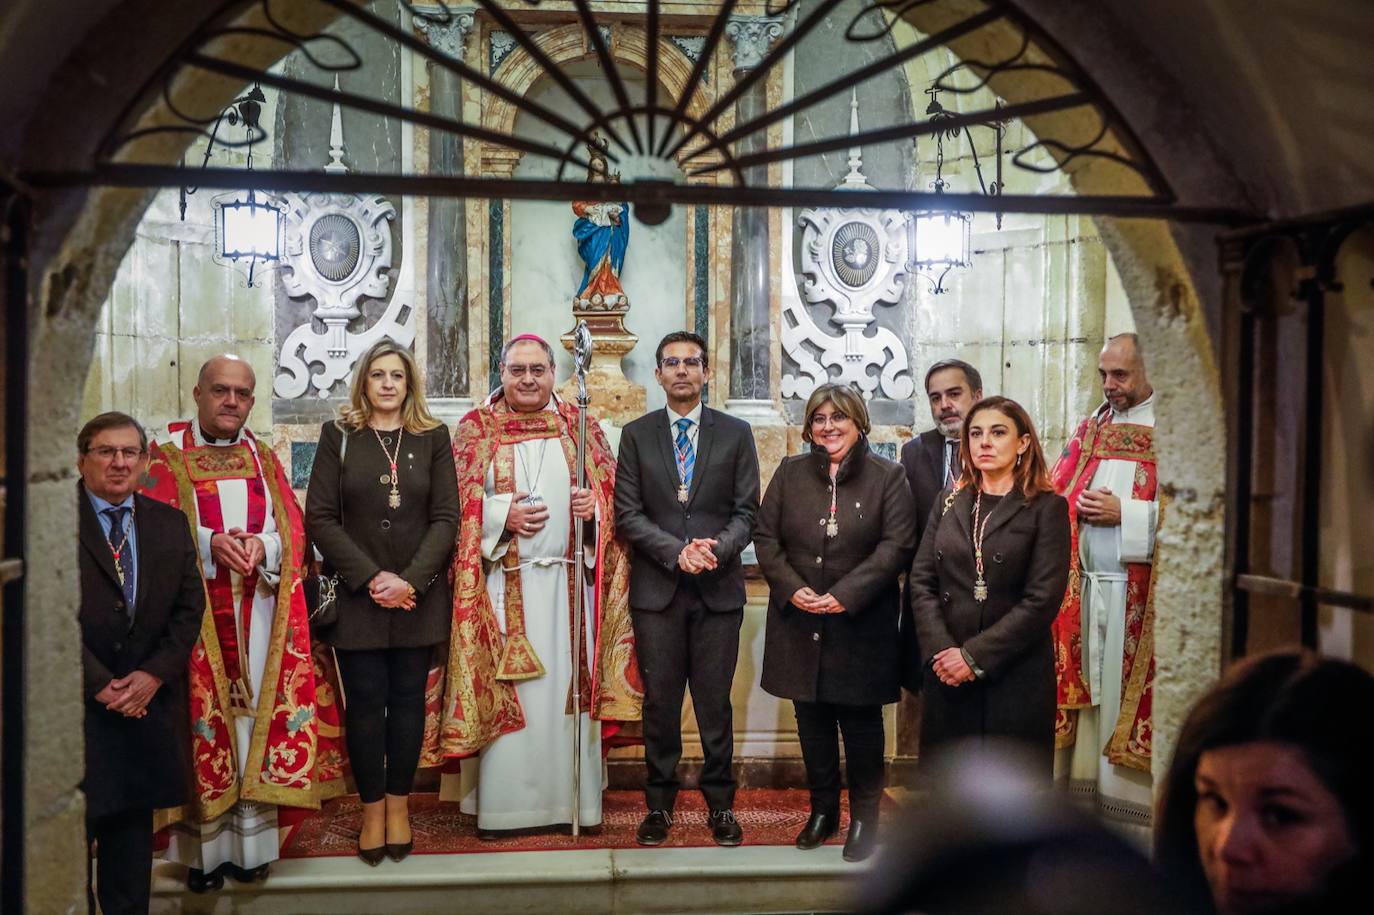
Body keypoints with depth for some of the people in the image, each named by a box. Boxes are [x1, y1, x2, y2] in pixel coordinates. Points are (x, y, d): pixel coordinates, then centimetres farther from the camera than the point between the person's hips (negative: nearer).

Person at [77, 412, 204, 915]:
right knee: (75, 821, 0)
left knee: (133, 820, 12)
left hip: (148, 698, 4)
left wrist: (154, 674, -6)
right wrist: (99, 684, -13)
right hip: (79, 700, -4)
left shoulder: (170, 524, 9)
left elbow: (189, 609, 7)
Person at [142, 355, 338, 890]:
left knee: (256, 714, 1)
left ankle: (250, 840, 8)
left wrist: (262, 546, -13)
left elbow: (293, 530, 8)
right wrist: (209, 544, -21)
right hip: (194, 613, -2)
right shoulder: (167, 456, 7)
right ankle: (204, 848, 3)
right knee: (203, 719, -4)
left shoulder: (264, 459, 16)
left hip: (258, 613, 3)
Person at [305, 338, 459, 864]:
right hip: (356, 597, -1)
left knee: (408, 699, 6)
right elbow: (319, 517, -2)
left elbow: (446, 517, 1)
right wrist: (371, 577, -11)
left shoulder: (433, 437, 6)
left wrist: (410, 580, -11)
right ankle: (372, 809, 13)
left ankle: (399, 805, 18)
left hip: (419, 597, 1)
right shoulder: (339, 435, 4)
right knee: (365, 702, 1)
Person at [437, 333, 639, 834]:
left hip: (567, 582, 2)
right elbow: (458, 504, 0)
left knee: (568, 688, 4)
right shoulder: (476, 429, 5)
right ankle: (500, 803, 9)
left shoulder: (579, 426, 10)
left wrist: (595, 505, -10)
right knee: (503, 691, 0)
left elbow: (613, 492, 11)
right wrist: (502, 516, -15)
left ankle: (570, 799, 14)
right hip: (503, 582, -2)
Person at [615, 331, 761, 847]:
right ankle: (659, 804, 18)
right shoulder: (636, 435, 7)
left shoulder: (735, 433, 7)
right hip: (656, 590, 0)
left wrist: (716, 549, -15)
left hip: (718, 590, 0)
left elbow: (746, 511, 4)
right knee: (660, 702, 6)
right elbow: (628, 512, 1)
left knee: (715, 703, 5)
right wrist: (677, 551, -12)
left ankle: (720, 805, 16)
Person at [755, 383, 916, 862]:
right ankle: (823, 808, 26)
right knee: (812, 719, 11)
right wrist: (792, 588, -10)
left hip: (861, 622, -3)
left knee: (860, 719, 5)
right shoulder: (790, 472, 7)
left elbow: (896, 545, -10)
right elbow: (766, 537, 5)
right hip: (799, 621, 3)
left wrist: (845, 594, -17)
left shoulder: (887, 476, -2)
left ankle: (864, 816, 19)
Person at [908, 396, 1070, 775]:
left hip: (1015, 673, -3)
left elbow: (1043, 599, -10)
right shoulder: (950, 502, 11)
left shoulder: (1046, 508, -2)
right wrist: (939, 651, -10)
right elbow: (920, 580, 6)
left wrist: (975, 656, -14)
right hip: (948, 674, 4)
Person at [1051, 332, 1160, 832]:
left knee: (1126, 692, -3)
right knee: (1085, 689, 8)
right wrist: (1072, 506, -1)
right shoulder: (1091, 426, 16)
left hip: (1138, 592, -5)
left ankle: (1129, 802, 6)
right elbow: (1054, 494, 18)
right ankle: (1084, 789, 16)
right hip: (1082, 584, 5)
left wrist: (1125, 513, -14)